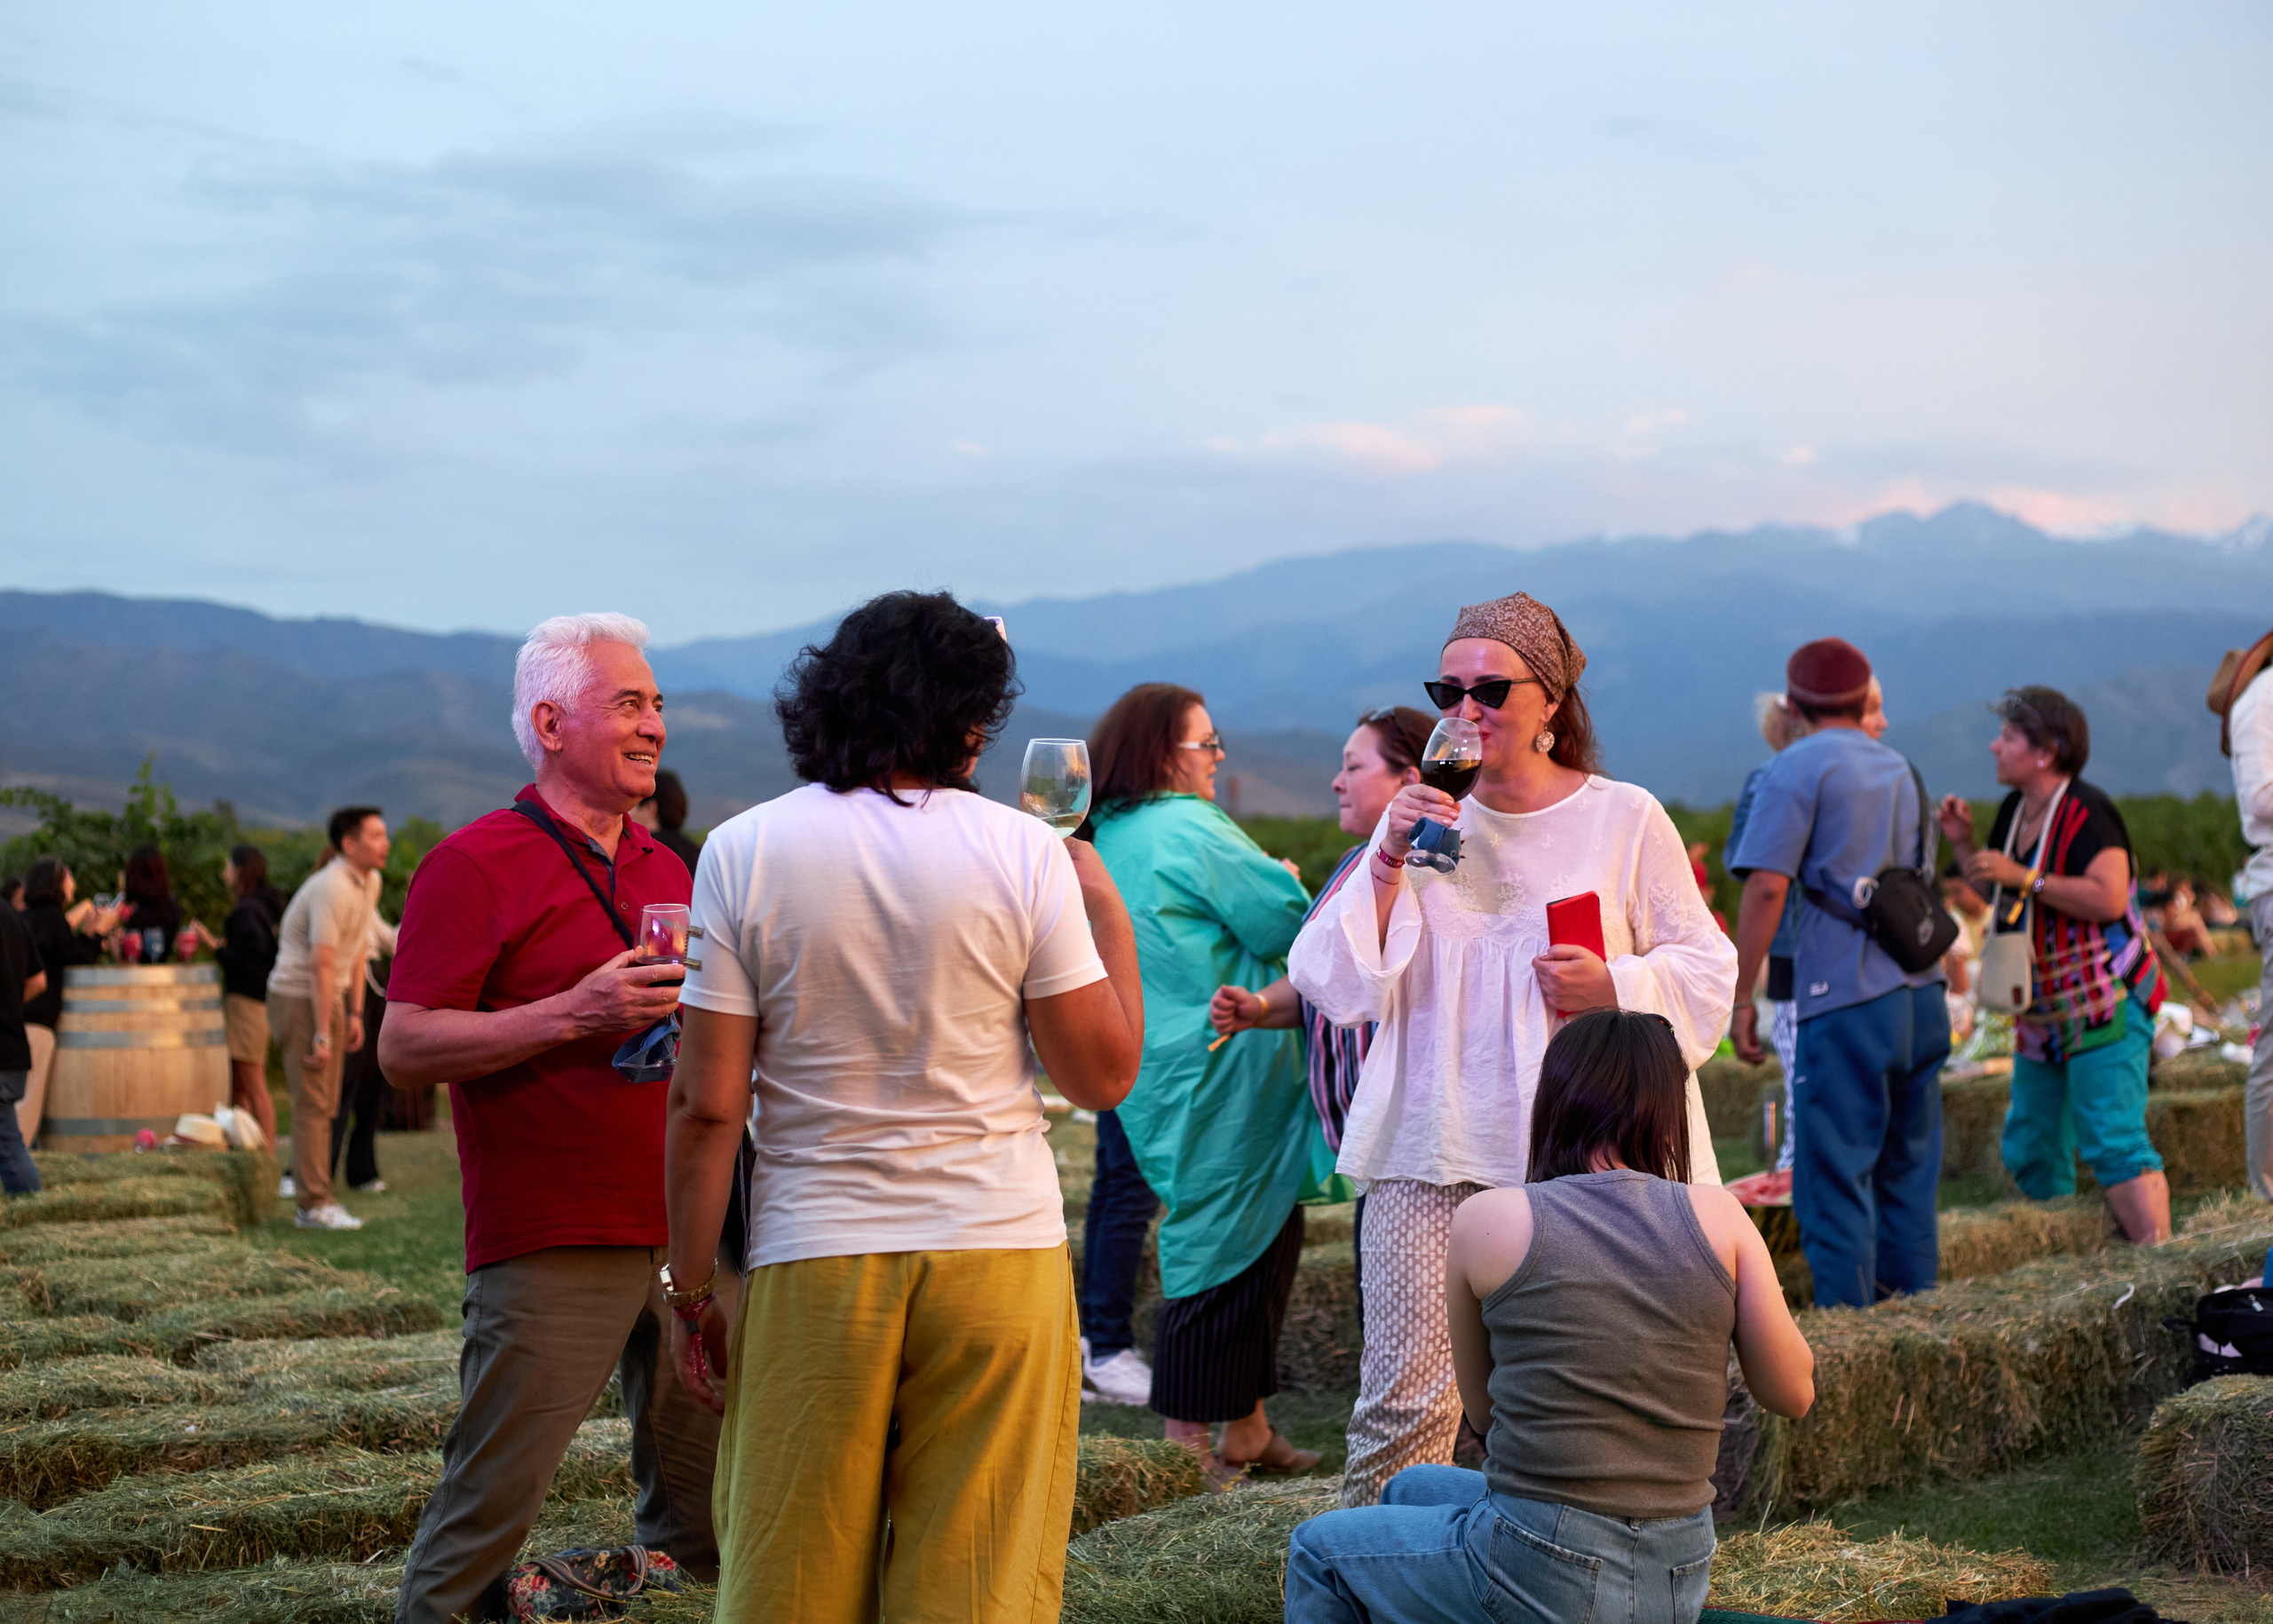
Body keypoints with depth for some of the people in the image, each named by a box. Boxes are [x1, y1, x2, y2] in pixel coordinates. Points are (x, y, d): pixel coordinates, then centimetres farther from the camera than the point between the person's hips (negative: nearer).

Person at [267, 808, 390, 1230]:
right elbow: (322, 965, -24)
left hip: (329, 996, 9)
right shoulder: (333, 888, -22)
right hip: (299, 995, -9)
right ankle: (314, 1204, -9)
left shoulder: (369, 882, 8)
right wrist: (321, 1035, -25)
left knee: (325, 1104, 10)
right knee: (312, 1103, -10)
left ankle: (314, 1199, 15)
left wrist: (355, 1013, 13)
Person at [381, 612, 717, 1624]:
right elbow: (404, 1050, -13)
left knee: (706, 1505, 10)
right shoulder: (476, 865, -6)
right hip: (550, 1248, -7)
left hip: (683, 1237, 7)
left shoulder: (668, 871, 16)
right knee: (488, 1508, -5)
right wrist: (574, 1015, -21)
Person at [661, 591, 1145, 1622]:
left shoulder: (744, 852, -1)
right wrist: (1108, 909, 13)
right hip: (1000, 1257, 0)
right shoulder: (1025, 853, -2)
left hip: (813, 1265, 0)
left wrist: (691, 1294, 5)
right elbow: (1103, 1073, 0)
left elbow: (707, 1105, -3)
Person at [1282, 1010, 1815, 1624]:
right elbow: (1793, 1393, 2)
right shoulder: (1718, 1216, -3)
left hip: (1545, 1574, -5)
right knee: (1411, 1489, 33)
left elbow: (1482, 1412, 4)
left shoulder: (1487, 1221, -7)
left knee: (1318, 1550, 26)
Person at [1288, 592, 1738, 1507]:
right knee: (1404, 1398, -5)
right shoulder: (1419, 816, 11)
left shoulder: (1625, 820, 4)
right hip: (1431, 1153, 1)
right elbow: (1336, 985, 6)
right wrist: (1389, 865, -7)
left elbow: (1706, 969, 8)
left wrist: (1617, 984, -11)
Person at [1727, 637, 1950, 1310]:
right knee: (1909, 1174, 13)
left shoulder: (1798, 769, -4)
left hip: (1846, 1001, -7)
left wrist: (1740, 998, -10)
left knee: (1835, 1178, -3)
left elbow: (1767, 887, -12)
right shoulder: (1901, 771, 18)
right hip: (1923, 995, 7)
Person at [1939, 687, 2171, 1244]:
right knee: (2029, 1151, 12)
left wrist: (2023, 877, -24)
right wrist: (1964, 844, 7)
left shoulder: (2086, 811, -16)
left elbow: (2109, 897, -28)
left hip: (2105, 1006, -9)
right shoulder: (2015, 811, 11)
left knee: (2112, 1141, -16)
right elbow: (1997, 895, 22)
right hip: (2045, 1014, 9)